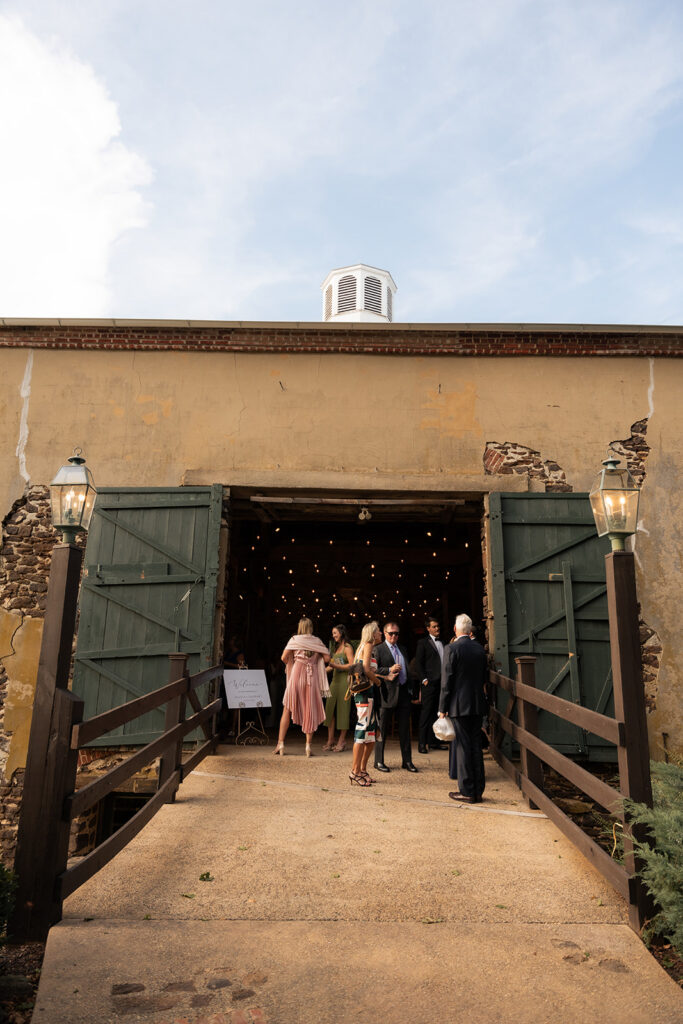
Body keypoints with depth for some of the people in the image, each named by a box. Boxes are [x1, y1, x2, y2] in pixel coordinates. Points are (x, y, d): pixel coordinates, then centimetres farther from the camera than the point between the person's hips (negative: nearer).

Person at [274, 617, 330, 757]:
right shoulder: (317, 641, 8)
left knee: (288, 709, 6)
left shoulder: (295, 639, 3)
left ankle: (281, 743, 4)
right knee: (310, 710, 5)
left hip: (296, 673, -1)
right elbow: (327, 658, 3)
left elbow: (284, 657, -3)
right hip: (312, 676, 1)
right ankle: (308, 746, 4)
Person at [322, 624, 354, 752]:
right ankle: (330, 740, 7)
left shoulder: (347, 647, -4)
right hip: (334, 680, 7)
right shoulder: (336, 648, 19)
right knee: (330, 709, 3)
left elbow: (352, 665, -13)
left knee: (342, 710, -4)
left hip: (344, 679, -7)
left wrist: (336, 665, -18)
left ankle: (342, 740, 3)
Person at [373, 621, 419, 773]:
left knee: (405, 728, 10)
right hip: (387, 694, -6)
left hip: (404, 692, 6)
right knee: (382, 728, 3)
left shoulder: (403, 649, 16)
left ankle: (407, 761, 19)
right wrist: (389, 671, -19)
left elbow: (407, 670, 19)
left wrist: (410, 689, 11)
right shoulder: (378, 650, -3)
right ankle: (379, 761, 15)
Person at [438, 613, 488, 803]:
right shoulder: (480, 648, 6)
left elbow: (447, 680, -11)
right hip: (478, 704, 6)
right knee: (476, 745, 12)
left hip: (460, 704, -6)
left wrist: (442, 708, -6)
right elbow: (483, 677, 12)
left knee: (463, 746, 1)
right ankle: (478, 791, 18)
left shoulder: (452, 648, -11)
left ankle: (467, 792, 6)